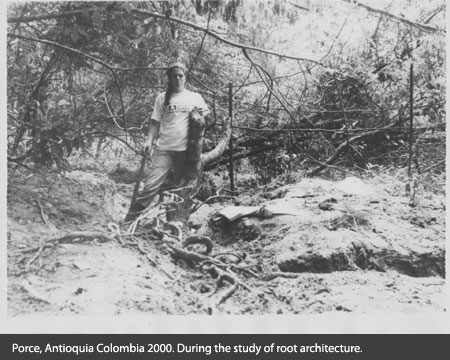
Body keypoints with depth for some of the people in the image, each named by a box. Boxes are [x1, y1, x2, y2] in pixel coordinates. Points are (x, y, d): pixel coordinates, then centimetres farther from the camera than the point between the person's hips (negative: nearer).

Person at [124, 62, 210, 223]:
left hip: (186, 149, 2)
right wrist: (149, 140, -6)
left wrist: (203, 113, -4)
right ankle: (129, 220, -7)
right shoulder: (162, 98, 7)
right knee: (151, 185, -13)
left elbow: (207, 111, 18)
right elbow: (155, 122, 8)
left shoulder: (195, 97, 8)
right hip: (164, 148, -1)